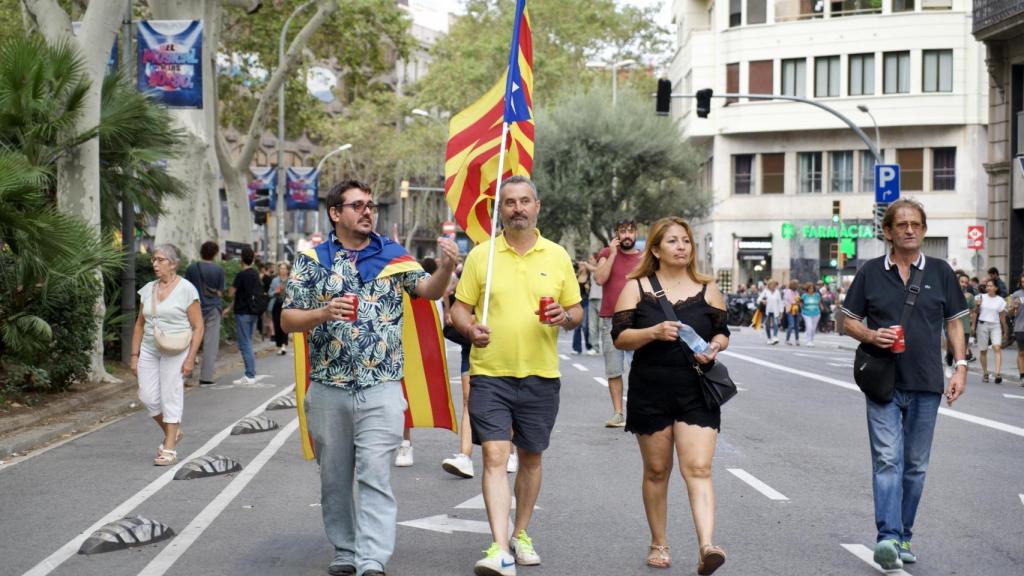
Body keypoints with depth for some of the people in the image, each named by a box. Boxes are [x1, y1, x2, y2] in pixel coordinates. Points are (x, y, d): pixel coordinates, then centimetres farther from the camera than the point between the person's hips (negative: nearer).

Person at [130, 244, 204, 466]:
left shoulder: (187, 289, -7)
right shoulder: (148, 289, 9)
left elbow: (198, 327, -7)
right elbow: (140, 324, 15)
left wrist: (191, 358, -13)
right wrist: (135, 355, 10)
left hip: (175, 353, -5)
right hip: (149, 350, 5)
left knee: (171, 398, -4)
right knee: (147, 396, 0)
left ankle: (169, 449, 3)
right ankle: (172, 432, 23)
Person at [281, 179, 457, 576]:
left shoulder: (394, 255, 7)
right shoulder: (311, 260, 5)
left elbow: (429, 290, -4)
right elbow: (287, 320, 2)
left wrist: (446, 268, -25)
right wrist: (323, 313, -17)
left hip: (382, 387, -1)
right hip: (328, 388, 2)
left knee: (375, 475, -9)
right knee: (335, 478, 10)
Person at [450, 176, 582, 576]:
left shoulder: (557, 256, 6)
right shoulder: (480, 255, 2)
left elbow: (577, 311, 11)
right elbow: (459, 308, 5)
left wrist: (565, 316, -12)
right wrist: (471, 328, -16)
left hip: (541, 377, 2)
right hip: (490, 374, -2)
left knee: (531, 458, 13)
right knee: (495, 457, -12)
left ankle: (521, 535, 30)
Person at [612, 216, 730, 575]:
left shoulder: (707, 290, 7)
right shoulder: (636, 288, 2)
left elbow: (722, 332, 13)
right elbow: (620, 337, -3)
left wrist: (714, 347, -10)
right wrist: (653, 333, -20)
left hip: (696, 394, 0)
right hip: (650, 393, 0)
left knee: (698, 469, -12)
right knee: (656, 470, 10)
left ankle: (706, 546, -21)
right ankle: (658, 545, 24)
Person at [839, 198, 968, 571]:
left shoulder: (940, 272, 7)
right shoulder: (871, 272, 4)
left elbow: (954, 323, 11)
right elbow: (849, 321, 8)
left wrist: (960, 366, 0)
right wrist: (871, 335, -12)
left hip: (926, 384, 2)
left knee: (915, 465, 9)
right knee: (887, 460, -13)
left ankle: (903, 536, 19)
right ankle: (887, 537, -21)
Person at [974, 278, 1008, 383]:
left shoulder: (1000, 300, 5)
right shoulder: (981, 297, 5)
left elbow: (1002, 317, 10)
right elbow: (975, 312, 9)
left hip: (995, 325, -1)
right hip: (982, 324, 1)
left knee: (997, 347, -18)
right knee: (983, 350, 4)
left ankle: (998, 373, -25)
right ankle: (985, 373, 17)